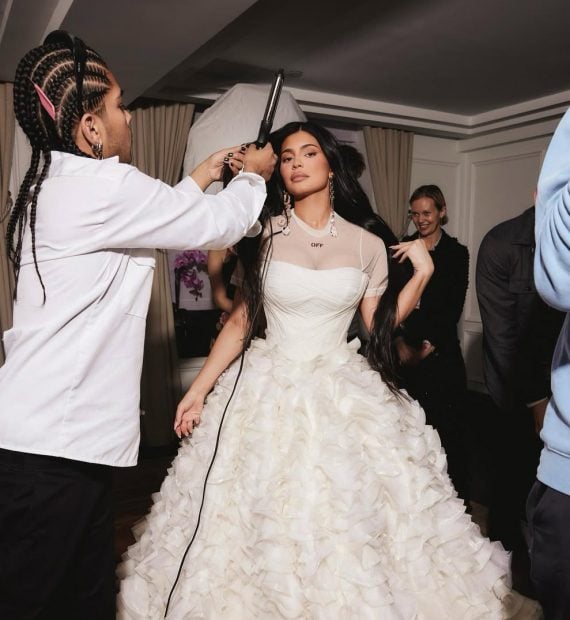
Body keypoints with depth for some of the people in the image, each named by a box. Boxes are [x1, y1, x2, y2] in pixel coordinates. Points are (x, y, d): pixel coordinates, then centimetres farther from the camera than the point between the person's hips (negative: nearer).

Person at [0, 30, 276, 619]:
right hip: (55, 444, -9)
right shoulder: (102, 186, -15)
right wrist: (253, 175, 12)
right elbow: (221, 223, -7)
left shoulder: (50, 185, 14)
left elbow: (159, 215, 25)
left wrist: (206, 172, 29)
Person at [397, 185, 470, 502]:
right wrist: (400, 343, -8)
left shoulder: (456, 253, 5)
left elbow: (454, 308, -1)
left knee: (448, 424, 0)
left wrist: (430, 345, -10)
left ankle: (457, 493, 14)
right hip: (405, 352, 2)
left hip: (441, 351, -1)